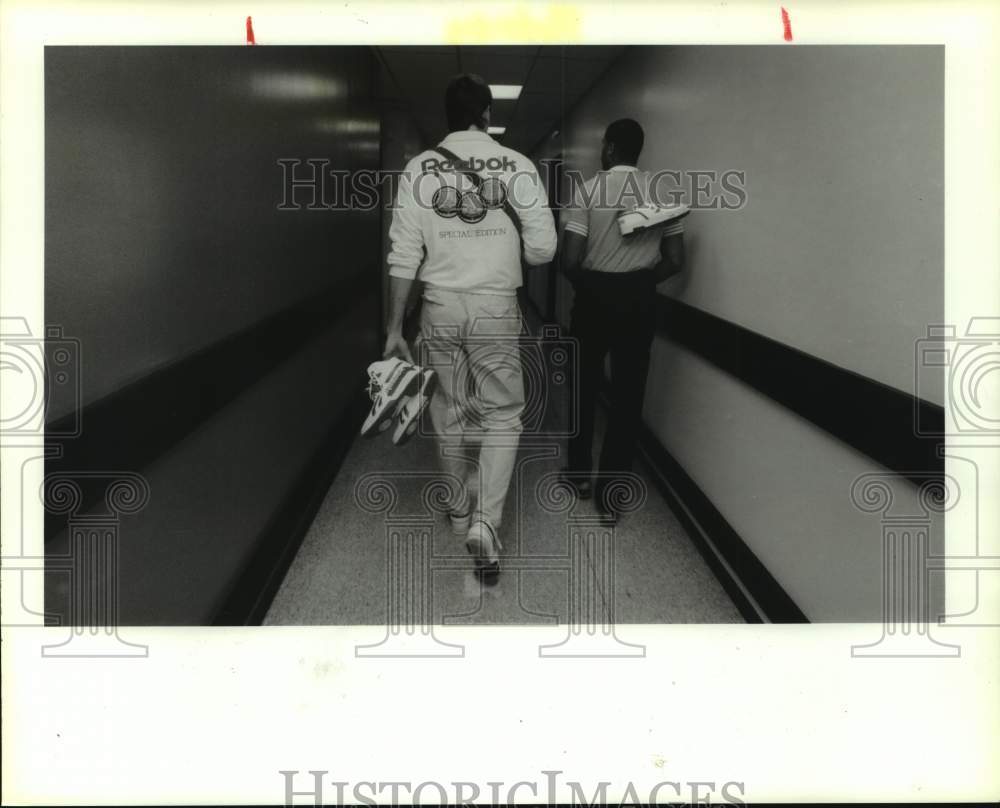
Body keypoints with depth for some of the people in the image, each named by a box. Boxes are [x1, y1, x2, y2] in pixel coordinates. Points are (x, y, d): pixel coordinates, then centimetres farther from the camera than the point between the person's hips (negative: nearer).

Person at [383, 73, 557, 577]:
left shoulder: (420, 168, -2)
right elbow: (542, 248, -6)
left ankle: (461, 510, 32)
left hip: (440, 307, 2)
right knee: (503, 414, 8)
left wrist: (394, 327, 3)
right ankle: (485, 521, -6)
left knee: (450, 412, 16)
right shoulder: (517, 165, -5)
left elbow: (403, 256, -2)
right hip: (496, 308, -2)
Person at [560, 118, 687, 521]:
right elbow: (675, 260, 0)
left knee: (585, 387, 16)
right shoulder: (663, 191, 1)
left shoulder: (588, 190, -9)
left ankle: (581, 473, 28)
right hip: (641, 301, 2)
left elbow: (570, 259, -14)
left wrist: (583, 283, 6)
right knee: (628, 392, 7)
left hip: (595, 297, -2)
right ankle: (610, 486, 7)